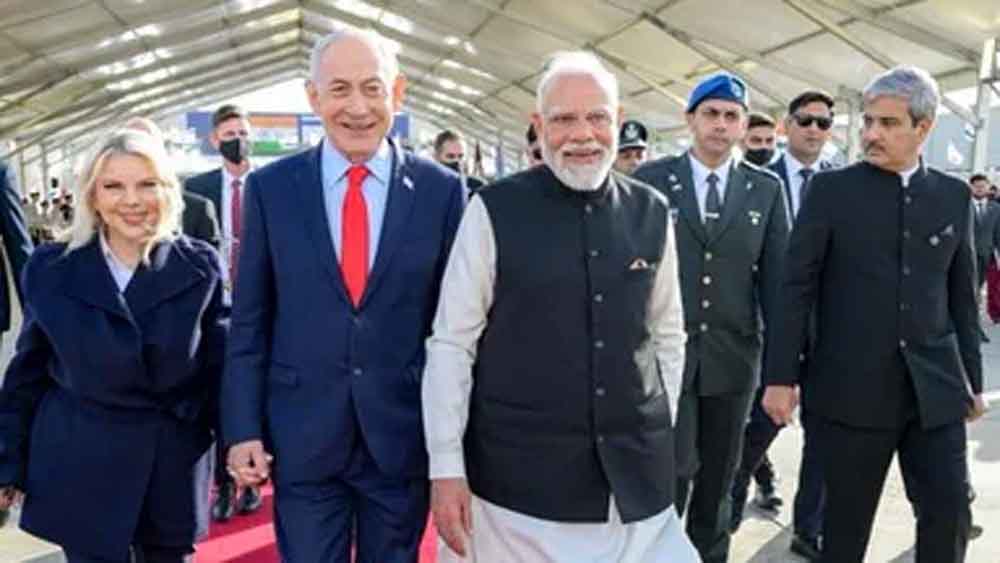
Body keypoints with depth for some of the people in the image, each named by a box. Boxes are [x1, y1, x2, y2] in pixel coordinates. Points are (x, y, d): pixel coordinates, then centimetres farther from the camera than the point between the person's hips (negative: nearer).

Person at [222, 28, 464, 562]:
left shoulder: (441, 189, -4)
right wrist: (242, 428, -2)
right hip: (301, 436, 0)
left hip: (404, 434, 1)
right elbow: (250, 320, 1)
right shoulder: (270, 187, -2)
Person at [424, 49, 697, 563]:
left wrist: (661, 438, 11)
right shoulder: (494, 211, -8)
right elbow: (451, 344, -7)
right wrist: (446, 467, -8)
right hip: (517, 474, -3)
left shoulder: (652, 213, 3)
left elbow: (668, 336, 11)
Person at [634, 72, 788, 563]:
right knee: (671, 474, -3)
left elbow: (776, 279, 3)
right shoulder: (650, 180, -1)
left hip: (732, 357, 3)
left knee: (718, 479, 15)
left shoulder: (766, 190, 5)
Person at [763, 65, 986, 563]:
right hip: (851, 387, -2)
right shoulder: (830, 189, -2)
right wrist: (781, 375, -9)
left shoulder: (954, 196, 8)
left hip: (934, 387, 3)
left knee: (951, 510, 3)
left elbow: (962, 295, 11)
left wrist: (973, 379, 12)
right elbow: (797, 287, -5)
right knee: (847, 520, 8)